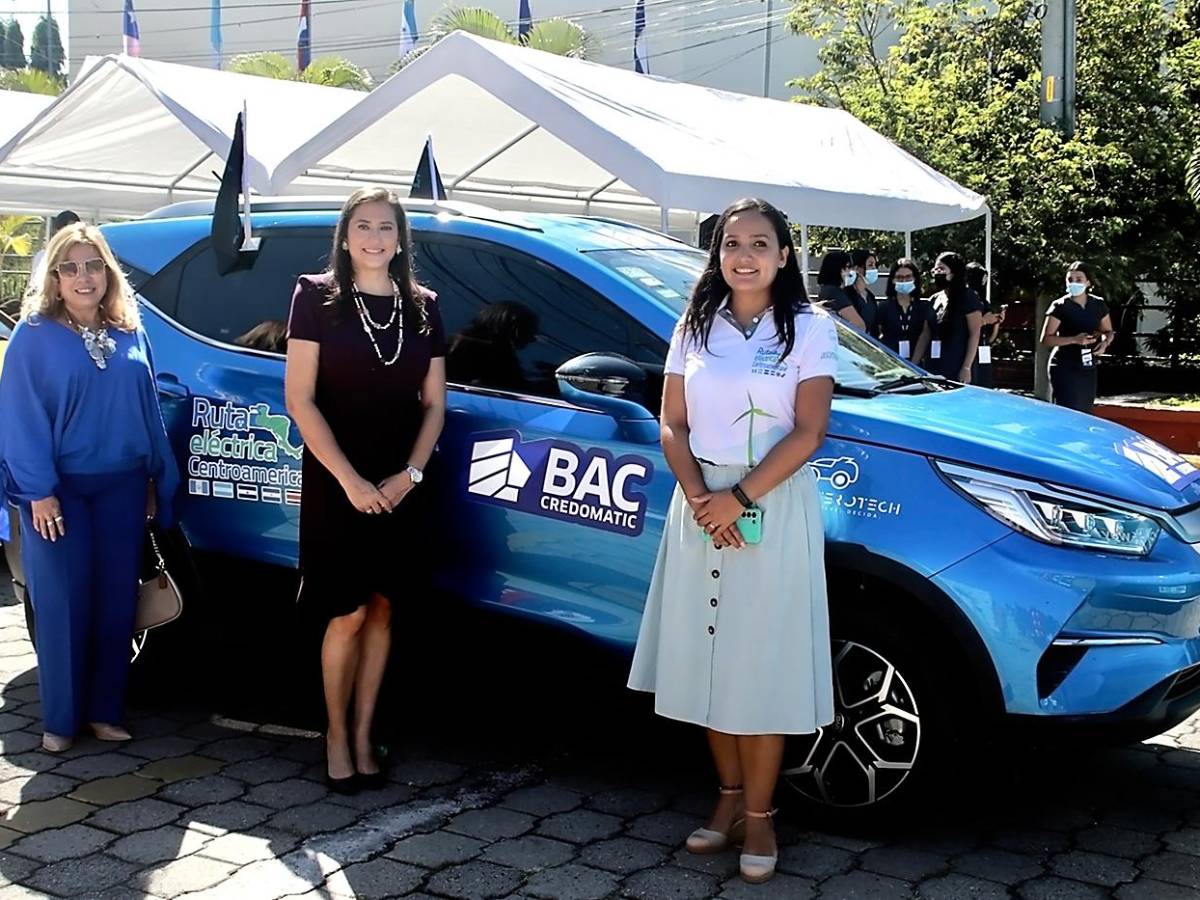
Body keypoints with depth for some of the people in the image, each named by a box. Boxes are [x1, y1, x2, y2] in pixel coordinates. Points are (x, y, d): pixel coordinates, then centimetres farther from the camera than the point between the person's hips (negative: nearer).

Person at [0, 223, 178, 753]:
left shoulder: (130, 335, 9)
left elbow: (149, 410, 13)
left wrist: (156, 480, 11)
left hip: (122, 488, 4)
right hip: (59, 490, -4)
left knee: (117, 601, 6)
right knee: (63, 604, -1)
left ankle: (104, 712, 18)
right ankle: (60, 721, 10)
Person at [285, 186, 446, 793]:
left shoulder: (422, 308, 7)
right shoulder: (318, 298, -3)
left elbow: (434, 404, 9)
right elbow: (299, 399, -8)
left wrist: (409, 474, -6)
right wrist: (349, 479, -14)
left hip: (398, 486, 4)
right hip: (335, 484, -3)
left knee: (381, 610, 7)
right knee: (348, 616, -2)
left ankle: (363, 735, 19)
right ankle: (336, 734, 16)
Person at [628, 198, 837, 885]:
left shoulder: (810, 329, -2)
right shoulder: (696, 327, 9)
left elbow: (808, 431, -10)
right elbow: (673, 424, 5)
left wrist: (740, 498, -17)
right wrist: (699, 496, -11)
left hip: (775, 507, -4)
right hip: (701, 507, 4)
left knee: (762, 665, 0)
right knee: (708, 657, 7)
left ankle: (759, 815, 11)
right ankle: (730, 795, 23)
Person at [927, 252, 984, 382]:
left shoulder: (968, 298, -3)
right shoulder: (934, 300, 15)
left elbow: (975, 334, -8)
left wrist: (967, 367, -15)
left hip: (957, 370, -6)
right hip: (934, 369, 6)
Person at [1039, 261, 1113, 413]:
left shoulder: (1098, 305, 6)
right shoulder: (1060, 306, -8)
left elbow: (1108, 331, 19)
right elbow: (1046, 339, -10)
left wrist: (1105, 342, -6)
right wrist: (1074, 340, -22)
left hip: (1088, 368, 5)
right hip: (1064, 368, -5)